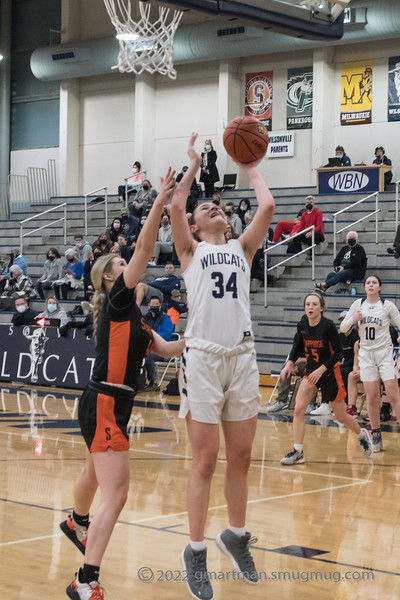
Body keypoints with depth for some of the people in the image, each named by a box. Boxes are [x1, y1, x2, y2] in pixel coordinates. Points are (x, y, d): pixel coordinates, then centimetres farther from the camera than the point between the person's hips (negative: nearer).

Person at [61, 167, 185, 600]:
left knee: (95, 475, 34)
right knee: (116, 495, -16)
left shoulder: (133, 318, 16)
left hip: (113, 406, 10)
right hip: (104, 405, -10)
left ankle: (77, 523, 61)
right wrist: (161, 199, -20)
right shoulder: (117, 301, -9)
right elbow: (144, 248, -18)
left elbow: (165, 348, 12)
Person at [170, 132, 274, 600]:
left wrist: (250, 168, 16)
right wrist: (193, 167, 6)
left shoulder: (242, 249, 17)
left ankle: (236, 535, 28)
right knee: (205, 461, -1)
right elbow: (175, 207, -7)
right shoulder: (190, 251, 10)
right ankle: (195, 552, 8)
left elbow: (266, 207, 4)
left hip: (242, 357, 3)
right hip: (203, 359, -3)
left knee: (240, 457, 10)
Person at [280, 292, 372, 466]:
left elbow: (338, 353, -16)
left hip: (330, 372, -4)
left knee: (341, 417, 8)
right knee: (298, 409, -15)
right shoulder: (302, 325, -7)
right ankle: (298, 452, -9)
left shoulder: (328, 325, -21)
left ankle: (362, 435, 39)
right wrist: (289, 363, -5)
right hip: (311, 370, 4)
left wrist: (321, 370, -23)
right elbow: (297, 346, 9)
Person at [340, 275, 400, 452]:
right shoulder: (358, 304, 4)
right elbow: (342, 328, 5)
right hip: (366, 353, 2)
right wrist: (353, 319, -14)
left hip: (385, 353, -2)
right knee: (372, 398, 0)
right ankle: (376, 435, 11)